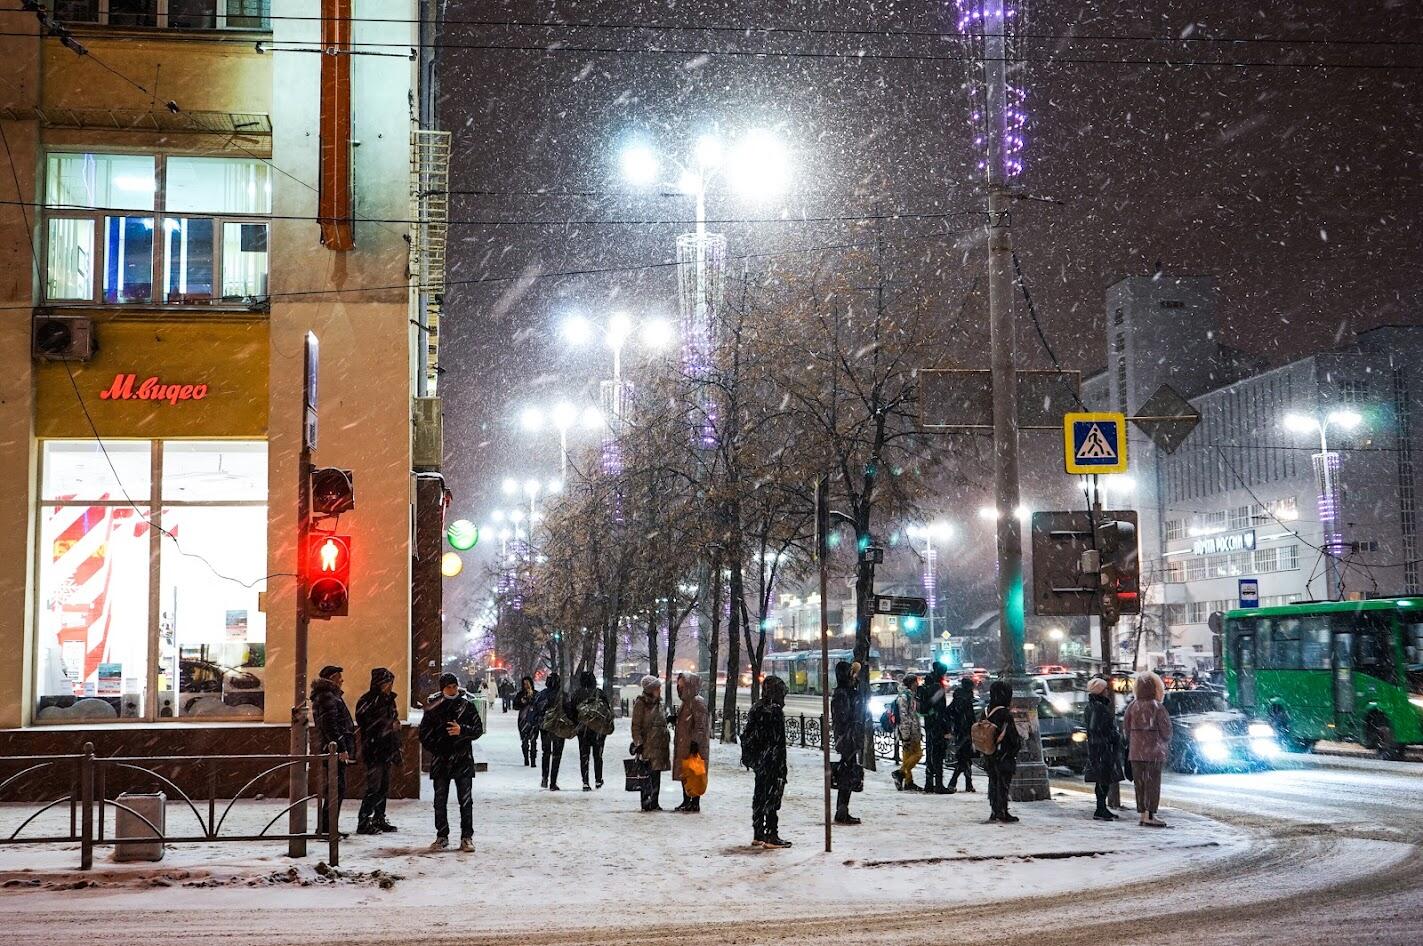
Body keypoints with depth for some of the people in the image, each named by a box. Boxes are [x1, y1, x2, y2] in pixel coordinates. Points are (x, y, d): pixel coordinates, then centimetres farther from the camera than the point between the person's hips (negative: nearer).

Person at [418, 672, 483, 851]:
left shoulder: (467, 705, 2)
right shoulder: (433, 708, 4)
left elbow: (478, 729, 2)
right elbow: (424, 734, 10)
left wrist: (462, 730, -15)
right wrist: (435, 749, 1)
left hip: (463, 760, -1)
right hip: (440, 761, 1)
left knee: (466, 801, -1)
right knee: (440, 801, 5)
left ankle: (467, 837, 4)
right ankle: (442, 837, 14)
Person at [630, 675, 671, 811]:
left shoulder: (658, 703, 16)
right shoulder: (641, 703, -8)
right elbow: (636, 726, -10)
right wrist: (638, 743, -15)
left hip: (659, 744, 8)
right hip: (647, 745, -8)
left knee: (656, 774, 9)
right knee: (647, 775, -7)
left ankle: (654, 802, 15)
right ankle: (646, 802, -3)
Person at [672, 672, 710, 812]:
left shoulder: (697, 702, -14)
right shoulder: (685, 701, 15)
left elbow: (700, 725, -19)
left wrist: (695, 742, -23)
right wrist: (675, 719, 7)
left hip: (693, 744, -10)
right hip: (683, 744, 10)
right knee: (683, 773, 13)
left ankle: (695, 802, 0)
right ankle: (686, 801, 21)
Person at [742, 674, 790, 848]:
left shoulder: (756, 708, 9)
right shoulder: (775, 711, -16)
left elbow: (748, 737, 13)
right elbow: (778, 742, -17)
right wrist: (781, 768, -14)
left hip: (758, 761, 8)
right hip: (772, 764, -8)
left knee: (759, 796, 13)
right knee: (772, 797, -4)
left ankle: (758, 835, 19)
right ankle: (771, 836, -2)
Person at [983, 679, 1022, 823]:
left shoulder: (986, 712, 2)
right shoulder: (1005, 714, -20)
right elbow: (1013, 735, -16)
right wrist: (1019, 742, 4)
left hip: (990, 756, 7)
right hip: (1004, 756, -7)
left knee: (993, 783, 15)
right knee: (1003, 784, 1)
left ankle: (994, 812, 20)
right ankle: (1002, 813, 3)